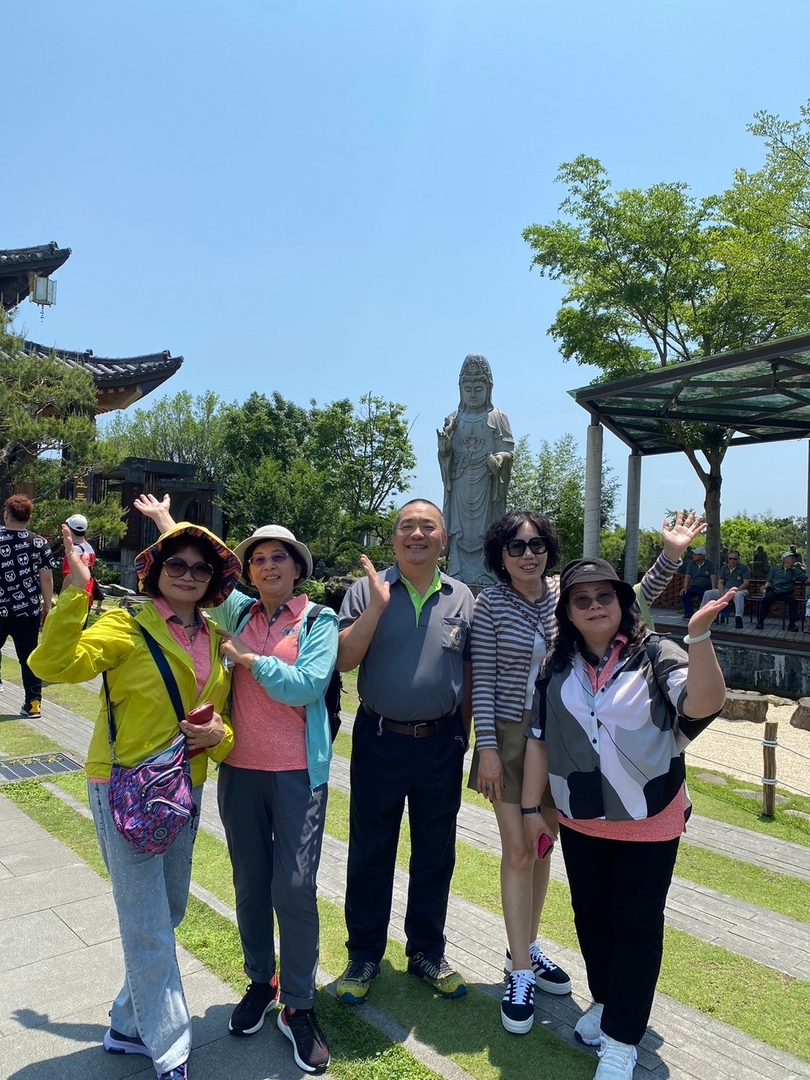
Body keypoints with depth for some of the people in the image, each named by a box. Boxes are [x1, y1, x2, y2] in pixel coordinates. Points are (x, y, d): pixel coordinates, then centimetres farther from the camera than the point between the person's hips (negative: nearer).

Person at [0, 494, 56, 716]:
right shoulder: (40, 543, -2)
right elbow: (46, 578, -1)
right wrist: (46, 607, 8)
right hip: (29, 610, 2)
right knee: (29, 656, 7)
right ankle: (33, 702, 8)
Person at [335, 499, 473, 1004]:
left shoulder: (462, 597, 2)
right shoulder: (367, 591, -5)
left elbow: (468, 672, 9)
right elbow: (344, 659, -12)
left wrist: (464, 736, 8)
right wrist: (377, 606, -23)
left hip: (441, 743, 2)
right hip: (380, 740, -2)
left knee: (436, 854, 14)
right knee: (370, 853, 10)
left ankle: (428, 952, 33)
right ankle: (364, 956, 27)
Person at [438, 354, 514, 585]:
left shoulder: (497, 418, 6)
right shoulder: (454, 419, 13)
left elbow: (508, 449, 0)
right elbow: (446, 453, 10)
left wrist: (498, 459, -21)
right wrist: (444, 446, -13)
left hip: (486, 484, -2)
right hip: (460, 484, 3)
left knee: (484, 530, -7)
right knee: (459, 530, -1)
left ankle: (484, 577, -6)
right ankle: (457, 576, 0)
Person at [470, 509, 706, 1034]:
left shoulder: (567, 591, -3)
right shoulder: (490, 604, -11)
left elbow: (632, 601, -4)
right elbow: (483, 679, -10)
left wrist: (671, 556, -17)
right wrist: (487, 746, -12)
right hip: (509, 737, -4)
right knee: (518, 850, -2)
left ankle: (528, 948, 35)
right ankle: (521, 975, 12)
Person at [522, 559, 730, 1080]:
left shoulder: (656, 655, -13)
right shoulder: (557, 668, -1)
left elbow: (703, 705, -30)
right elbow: (539, 739, 3)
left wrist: (699, 634, -41)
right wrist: (531, 807, 4)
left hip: (649, 825, -4)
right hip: (580, 823, 4)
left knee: (637, 927, 8)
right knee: (591, 917, 19)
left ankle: (622, 1036, 23)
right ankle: (606, 1001, 42)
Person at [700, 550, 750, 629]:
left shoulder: (743, 568, -2)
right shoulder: (724, 568, 12)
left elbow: (746, 582, -10)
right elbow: (721, 582, 9)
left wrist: (735, 590, -22)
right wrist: (722, 593, -9)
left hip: (740, 590, -5)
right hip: (726, 590, 5)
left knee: (738, 595, -42)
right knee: (707, 593, -12)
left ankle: (738, 618, -52)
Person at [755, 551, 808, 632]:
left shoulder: (795, 571, 22)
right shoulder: (774, 569, 21)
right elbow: (769, 581, 14)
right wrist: (765, 587, -6)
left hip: (786, 593, 1)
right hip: (774, 591, -1)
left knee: (792, 600, -31)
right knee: (766, 598, -32)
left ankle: (792, 624, -22)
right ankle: (761, 621, -25)